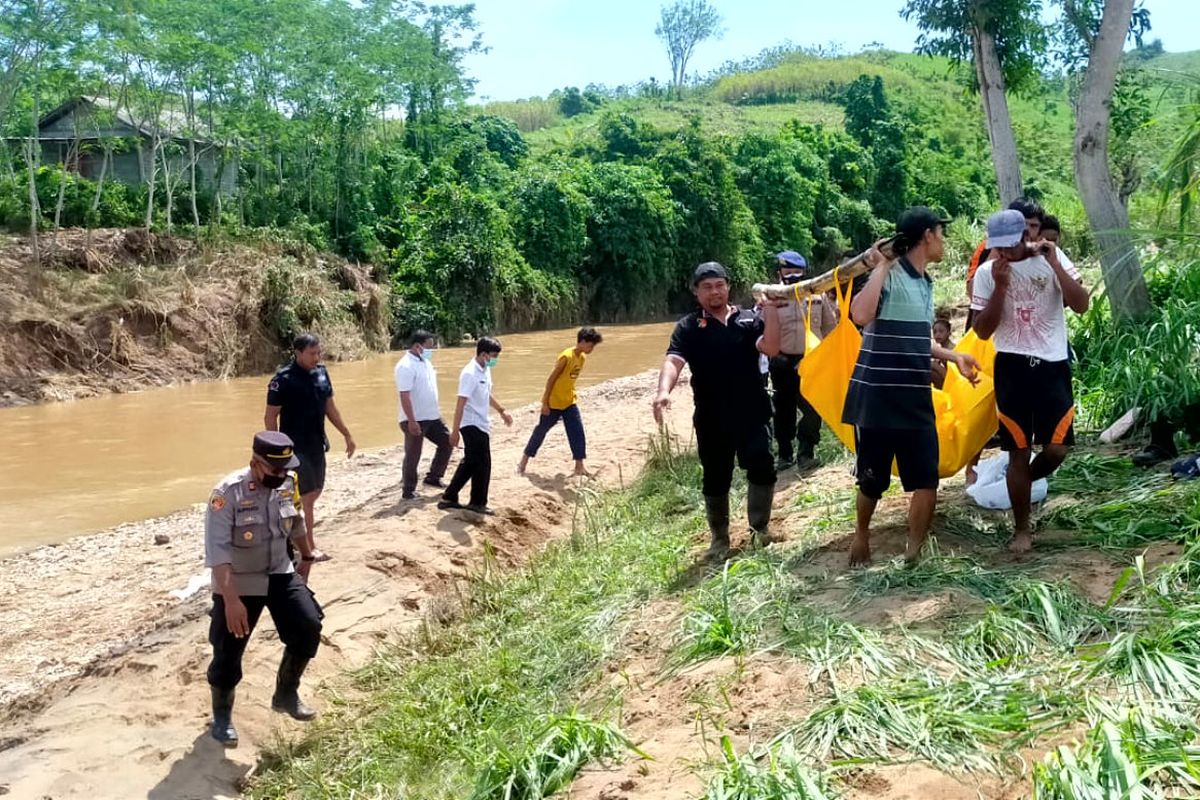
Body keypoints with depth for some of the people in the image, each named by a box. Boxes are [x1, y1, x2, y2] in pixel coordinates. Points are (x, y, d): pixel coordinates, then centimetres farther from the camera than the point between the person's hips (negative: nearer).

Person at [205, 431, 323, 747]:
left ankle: (286, 693, 17)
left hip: (280, 574, 5)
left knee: (308, 627, -6)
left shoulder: (288, 484, -7)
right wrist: (231, 599, -38)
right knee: (228, 651, 1)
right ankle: (222, 715, 25)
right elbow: (217, 551, -30)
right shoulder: (228, 493, -25)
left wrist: (307, 557, 26)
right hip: (239, 583, -5)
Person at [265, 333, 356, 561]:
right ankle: (309, 547, 6)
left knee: (315, 491, 15)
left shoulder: (321, 372, 3)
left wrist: (347, 434, 14)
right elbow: (270, 417, -13)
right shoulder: (283, 379, -17)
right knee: (306, 494, -4)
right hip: (295, 446, -7)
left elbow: (330, 407, 13)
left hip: (317, 444, 7)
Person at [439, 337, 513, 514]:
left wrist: (502, 411, 27)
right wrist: (455, 431, -23)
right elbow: (461, 403, -22)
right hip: (472, 426, -9)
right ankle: (478, 502, 12)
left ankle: (449, 498, 21)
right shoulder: (470, 374, -21)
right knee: (482, 464, -2)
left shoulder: (485, 371, 8)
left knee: (470, 463, 13)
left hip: (481, 425, 9)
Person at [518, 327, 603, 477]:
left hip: (569, 402, 7)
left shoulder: (582, 358, 2)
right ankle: (524, 460, 22)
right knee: (541, 430, 6)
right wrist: (545, 402, -18)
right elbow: (551, 379, -19)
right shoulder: (566, 357, -23)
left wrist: (572, 395, 15)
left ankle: (580, 465, 3)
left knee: (578, 431, -2)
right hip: (553, 402, -7)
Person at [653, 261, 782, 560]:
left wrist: (770, 309, -16)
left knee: (763, 469, -6)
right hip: (711, 419, 0)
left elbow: (771, 349, -10)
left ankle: (760, 528, 15)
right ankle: (719, 540, 23)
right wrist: (664, 391, -32)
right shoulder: (688, 327, 2)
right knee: (715, 479, 8)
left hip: (752, 414, 0)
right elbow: (673, 361, -13)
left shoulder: (749, 319, 5)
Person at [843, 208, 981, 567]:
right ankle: (861, 536, 34)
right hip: (877, 396, -7)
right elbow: (861, 316, -32)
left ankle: (914, 553, 12)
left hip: (916, 398, 7)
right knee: (873, 480, 9)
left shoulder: (926, 283, 14)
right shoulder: (889, 275, -12)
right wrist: (880, 266, -22)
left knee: (927, 481, -1)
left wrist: (953, 356, 19)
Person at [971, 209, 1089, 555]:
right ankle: (1022, 529, 15)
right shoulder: (986, 273, -3)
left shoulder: (1052, 258, -1)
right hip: (1012, 367, -1)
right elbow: (983, 331, -6)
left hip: (1052, 365, 1)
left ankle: (1025, 481, 30)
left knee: (1057, 448, -3)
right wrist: (1000, 285, -16)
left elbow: (1081, 305, -9)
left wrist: (1054, 263, -18)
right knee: (1019, 451, 3)